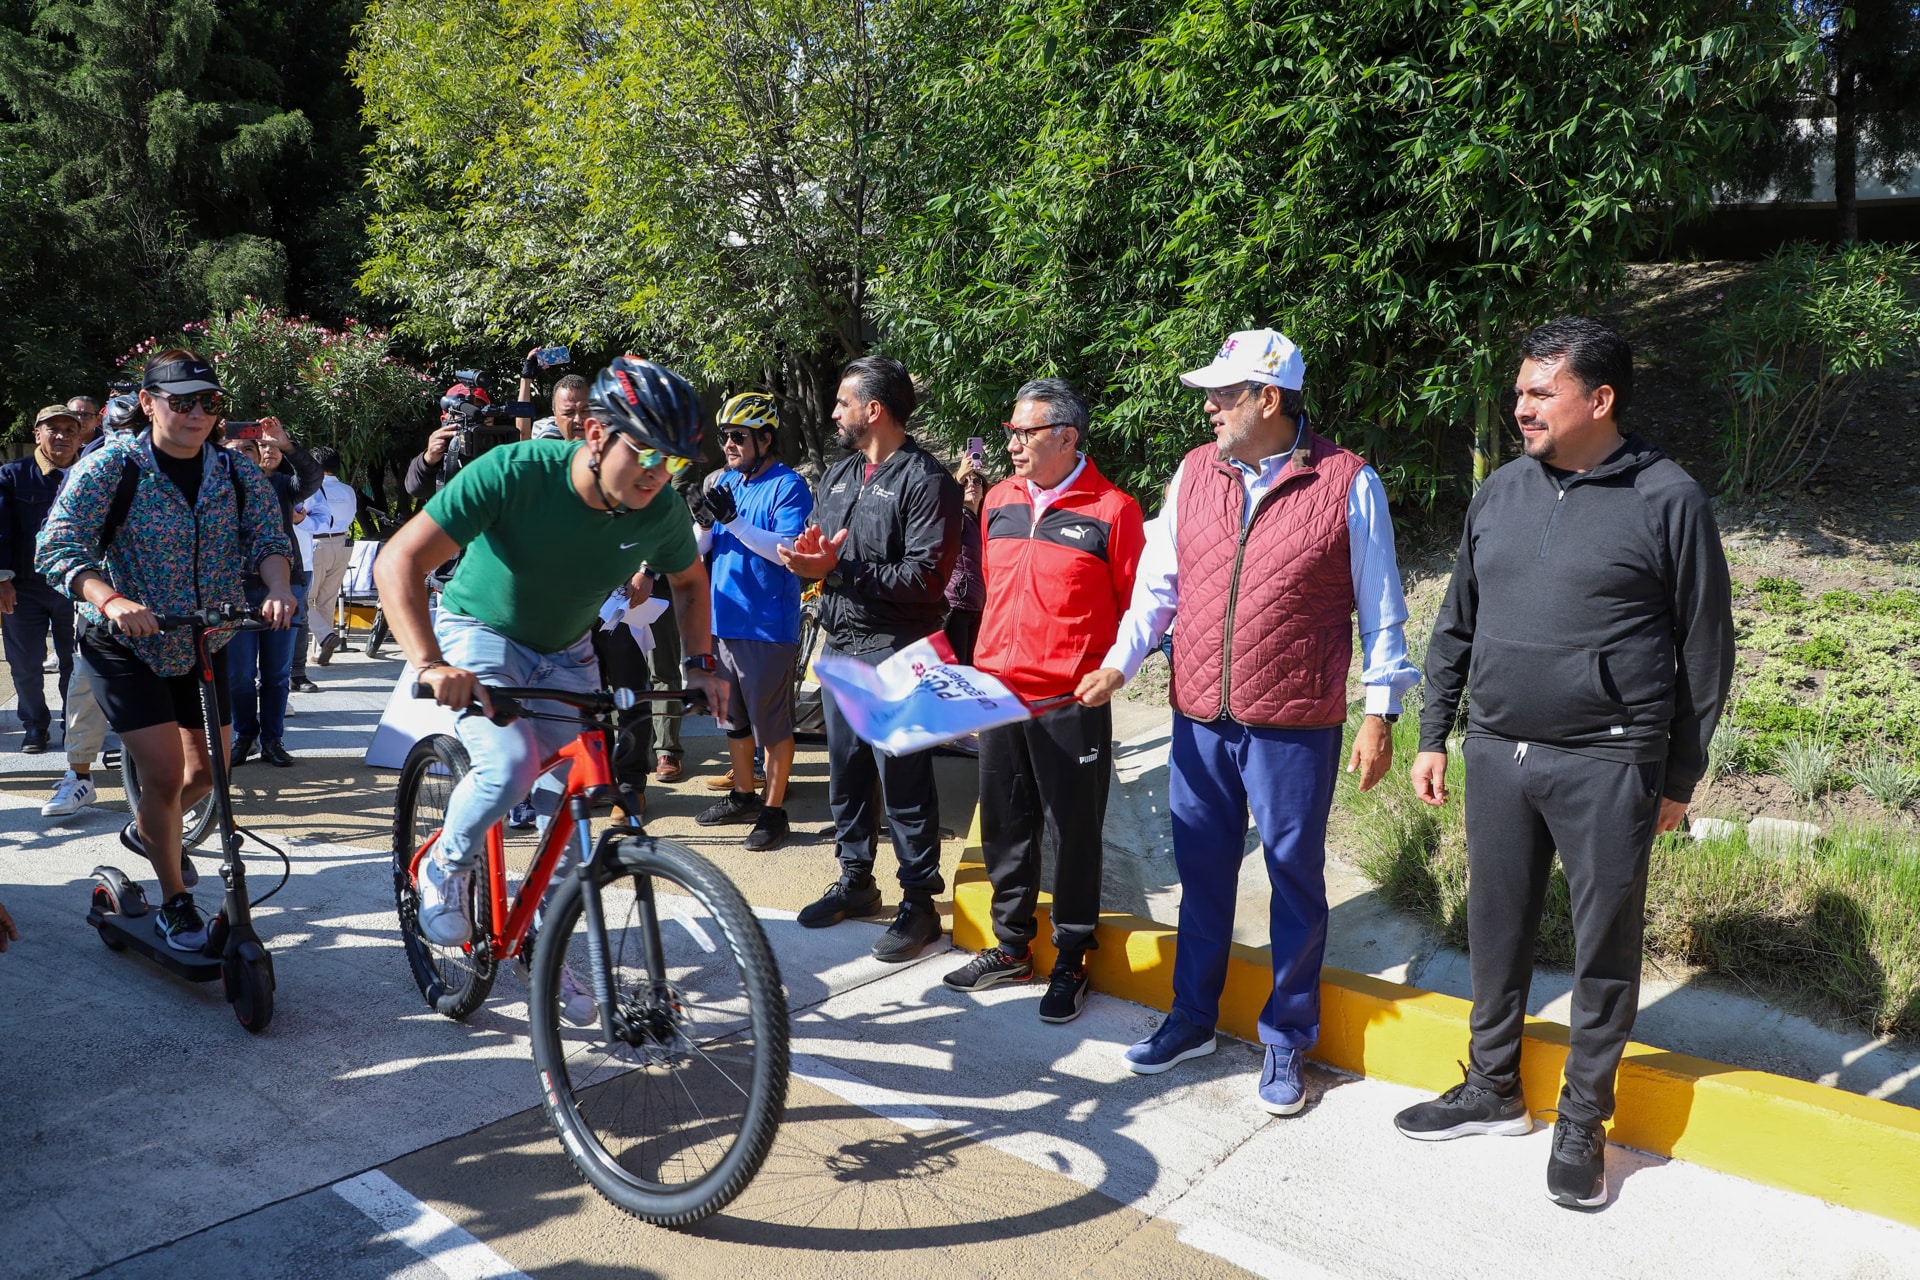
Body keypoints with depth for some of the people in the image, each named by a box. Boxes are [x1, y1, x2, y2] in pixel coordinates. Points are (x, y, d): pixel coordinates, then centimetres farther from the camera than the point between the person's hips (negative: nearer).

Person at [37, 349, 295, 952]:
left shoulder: (236, 471, -5)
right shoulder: (112, 465, -16)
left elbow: (269, 536, -10)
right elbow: (58, 548, -22)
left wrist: (277, 587, -32)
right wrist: (111, 600, -39)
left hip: (203, 645, 5)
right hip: (125, 645, -4)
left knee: (210, 770, 14)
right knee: (166, 774, -11)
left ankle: (146, 830, 48)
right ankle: (174, 901, 11)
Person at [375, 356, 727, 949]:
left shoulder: (663, 511, -19)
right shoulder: (515, 472, -33)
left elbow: (691, 582, 5)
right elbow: (398, 561, -34)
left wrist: (701, 664, -7)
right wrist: (431, 665, -46)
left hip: (567, 654, 4)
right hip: (482, 634, -4)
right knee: (510, 767, -28)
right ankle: (447, 868, 4)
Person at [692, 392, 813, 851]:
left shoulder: (788, 486, -9)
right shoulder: (725, 482, 12)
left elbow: (788, 550, -21)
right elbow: (701, 543, 9)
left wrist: (733, 520, -28)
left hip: (768, 625, -8)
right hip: (724, 619, 8)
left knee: (773, 723, 0)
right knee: (733, 718, 18)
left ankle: (774, 810, 10)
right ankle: (743, 795, 32)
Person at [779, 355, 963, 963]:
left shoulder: (926, 481, -11)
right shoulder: (839, 474, 15)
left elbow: (925, 578, -19)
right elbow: (818, 548, 18)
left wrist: (838, 570, -21)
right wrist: (805, 556, -6)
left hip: (894, 654, -8)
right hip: (839, 646, 8)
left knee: (903, 779, -3)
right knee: (845, 769, 15)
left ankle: (919, 900, 9)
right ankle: (855, 879, 30)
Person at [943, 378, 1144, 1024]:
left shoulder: (1112, 509, -8)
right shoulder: (1001, 499, 10)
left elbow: (1137, 605, -4)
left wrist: (1105, 671, -9)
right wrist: (983, 661, 15)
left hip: (1072, 704, -6)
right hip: (997, 696, 6)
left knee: (1074, 832, 6)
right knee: (1004, 826, 15)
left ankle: (1071, 961, 21)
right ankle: (1012, 946, 31)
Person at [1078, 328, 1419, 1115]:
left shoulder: (1348, 483, -7)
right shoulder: (1194, 473, 5)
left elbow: (1379, 609, -2)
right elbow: (1159, 583, 7)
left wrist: (1380, 714, -4)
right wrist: (1120, 663, -6)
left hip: (1295, 725, -4)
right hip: (1199, 718, 4)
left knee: (1295, 878, 8)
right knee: (1202, 870, 15)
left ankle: (1287, 1041, 25)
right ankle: (1192, 1019, 33)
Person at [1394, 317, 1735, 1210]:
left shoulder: (1667, 499, -6)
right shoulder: (1500, 494, 7)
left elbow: (1705, 650, -2)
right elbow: (1456, 626, 14)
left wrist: (1680, 779, -1)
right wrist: (1433, 737, 12)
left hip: (1606, 767, -4)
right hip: (1496, 755, 5)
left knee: (1605, 950, 7)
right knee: (1496, 932, 14)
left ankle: (1583, 1122, 25)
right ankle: (1492, 1091, 32)